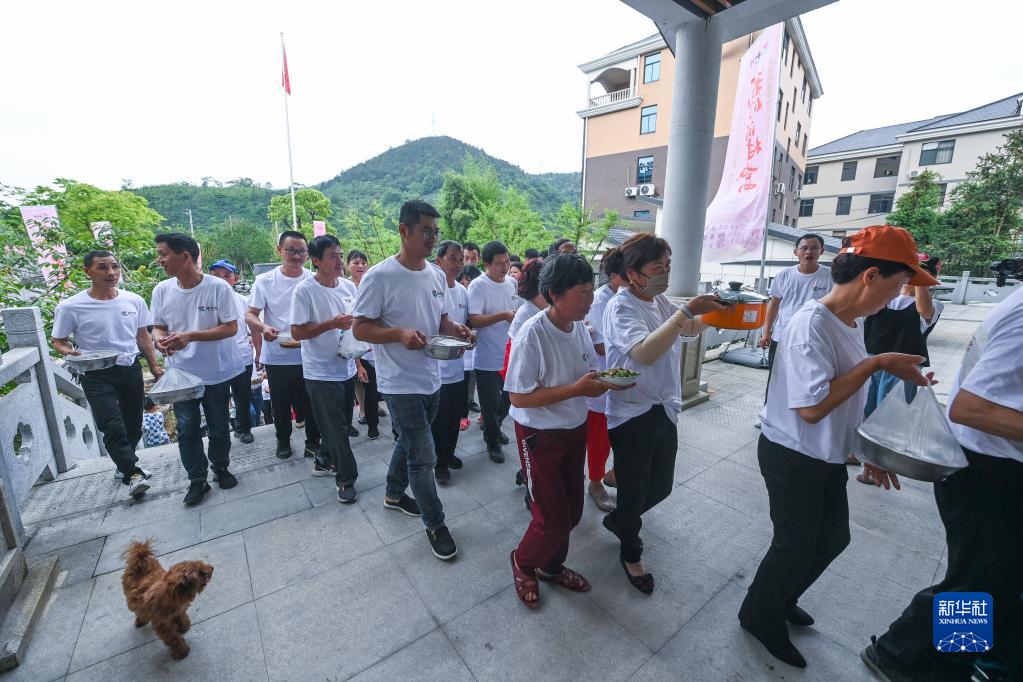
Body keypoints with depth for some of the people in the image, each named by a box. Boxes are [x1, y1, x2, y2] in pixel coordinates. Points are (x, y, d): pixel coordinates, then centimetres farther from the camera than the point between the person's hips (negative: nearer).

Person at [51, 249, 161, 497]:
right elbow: (57, 340, 3)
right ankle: (133, 473, -2)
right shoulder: (70, 307, -8)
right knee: (113, 427, -12)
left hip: (131, 369, 3)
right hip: (96, 375, -3)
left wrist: (154, 365, 7)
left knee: (134, 424, 13)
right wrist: (70, 352, -20)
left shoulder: (134, 300, 0)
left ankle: (125, 463, 35)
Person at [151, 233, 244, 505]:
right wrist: (160, 339, -16)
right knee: (186, 429, 7)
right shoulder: (162, 290, -2)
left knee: (219, 427, 12)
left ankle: (221, 468, 34)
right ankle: (197, 480, 23)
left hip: (216, 372, -3)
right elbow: (158, 326, 7)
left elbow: (231, 328, -15)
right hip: (180, 374, 3)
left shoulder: (218, 287, -15)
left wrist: (190, 336, -25)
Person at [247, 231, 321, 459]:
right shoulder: (264, 281, -2)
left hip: (308, 355, 0)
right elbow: (250, 315, 0)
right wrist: (263, 328, -21)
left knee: (310, 402, 10)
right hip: (276, 357, 1)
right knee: (280, 404, 15)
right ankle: (283, 441, 36)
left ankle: (313, 441, 28)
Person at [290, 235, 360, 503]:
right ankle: (346, 478, 17)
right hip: (321, 373, -6)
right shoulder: (305, 290, -14)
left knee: (339, 425, 19)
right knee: (336, 429, 1)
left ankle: (324, 461, 41)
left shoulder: (349, 286, 4)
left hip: (347, 369, 6)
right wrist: (332, 324, -24)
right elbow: (297, 332, -15)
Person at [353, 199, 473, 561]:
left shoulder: (436, 274, 4)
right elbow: (360, 328, -13)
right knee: (424, 457, 0)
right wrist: (400, 333, -30)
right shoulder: (379, 277, -17)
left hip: (431, 379, 7)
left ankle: (394, 493, 49)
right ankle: (435, 525, 22)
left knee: (408, 443, 25)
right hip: (401, 383, -7)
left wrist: (455, 328, -7)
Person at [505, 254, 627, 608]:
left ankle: (551, 566, 45)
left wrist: (607, 380, -10)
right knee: (553, 519, 4)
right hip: (540, 436, -7)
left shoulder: (580, 327, -2)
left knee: (572, 510, 18)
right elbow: (519, 397, -24)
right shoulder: (532, 334, -25)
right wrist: (578, 389, -28)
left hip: (575, 431, 7)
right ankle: (523, 562, 36)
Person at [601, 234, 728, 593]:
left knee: (661, 486, 21)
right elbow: (645, 353, -36)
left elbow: (689, 332, 19)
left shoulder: (660, 301, 3)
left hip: (664, 411, 8)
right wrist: (687, 310, -34)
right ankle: (630, 554, 38)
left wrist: (711, 310, 1)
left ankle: (618, 520, 48)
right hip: (632, 415, -8)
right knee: (634, 489, 11)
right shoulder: (620, 307, -19)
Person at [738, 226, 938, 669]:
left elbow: (848, 398, 13)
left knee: (832, 539, 24)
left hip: (828, 455, 9)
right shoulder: (812, 324, -26)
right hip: (792, 457, -9)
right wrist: (876, 363, -24)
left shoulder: (853, 322, 3)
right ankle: (760, 617, 36)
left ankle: (781, 601, 47)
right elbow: (811, 407, -31)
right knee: (795, 547, 8)